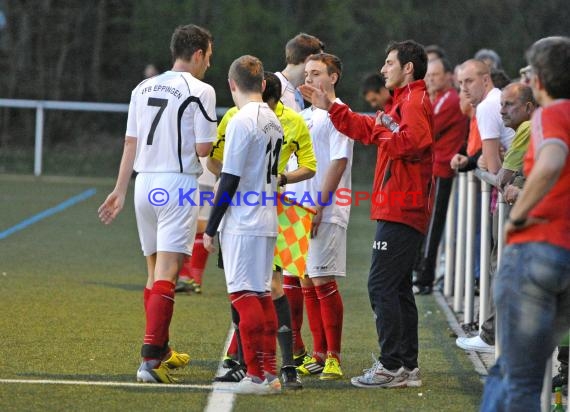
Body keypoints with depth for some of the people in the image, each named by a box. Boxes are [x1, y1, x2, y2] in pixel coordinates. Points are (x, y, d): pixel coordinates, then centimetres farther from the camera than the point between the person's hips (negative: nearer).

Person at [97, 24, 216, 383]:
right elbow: (203, 149, -11)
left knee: (155, 269, 19)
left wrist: (119, 192, 16)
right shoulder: (200, 91, -8)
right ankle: (151, 358, -19)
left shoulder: (143, 88, 12)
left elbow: (131, 144, 13)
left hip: (145, 184, 7)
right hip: (179, 184, -7)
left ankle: (161, 350, 30)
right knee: (166, 274, -11)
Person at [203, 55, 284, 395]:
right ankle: (270, 373, 14)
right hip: (267, 220, 8)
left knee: (245, 295, -5)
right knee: (262, 294, 12)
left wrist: (211, 227, -7)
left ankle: (258, 374, -5)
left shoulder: (242, 121, -14)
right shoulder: (274, 121, 11)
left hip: (242, 223, -8)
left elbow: (230, 180, -14)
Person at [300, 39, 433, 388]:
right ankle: (408, 366, 15)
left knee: (382, 285, -11)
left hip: (401, 212, -11)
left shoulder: (415, 101, -11)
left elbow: (414, 140, -30)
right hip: (402, 211, 11)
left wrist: (383, 133, -19)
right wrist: (330, 108, 26)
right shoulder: (403, 101, 22)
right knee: (399, 288, 13)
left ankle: (391, 366, -12)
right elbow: (366, 128, 29)